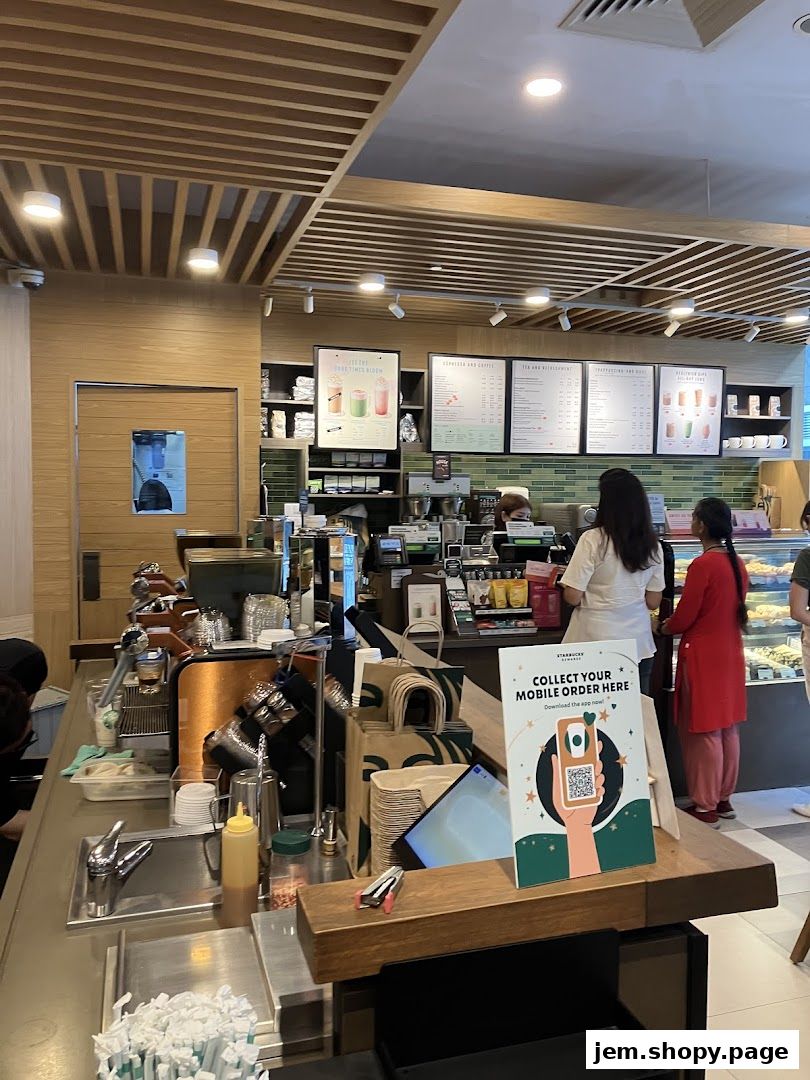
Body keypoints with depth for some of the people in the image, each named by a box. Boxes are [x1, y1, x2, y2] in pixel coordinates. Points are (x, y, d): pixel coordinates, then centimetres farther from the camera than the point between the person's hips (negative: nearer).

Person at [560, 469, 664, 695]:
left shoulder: (593, 540, -13)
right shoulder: (652, 545, 1)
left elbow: (573, 597, -12)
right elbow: (653, 602, 7)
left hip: (597, 645, -4)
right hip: (639, 645, 4)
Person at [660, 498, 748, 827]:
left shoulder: (702, 565, -19)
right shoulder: (737, 563, 5)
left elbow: (683, 619, -16)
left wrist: (663, 627, 5)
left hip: (703, 655, -8)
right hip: (731, 652, 8)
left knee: (703, 732, 1)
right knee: (728, 729, 15)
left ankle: (705, 807, 10)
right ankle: (724, 799, 27)